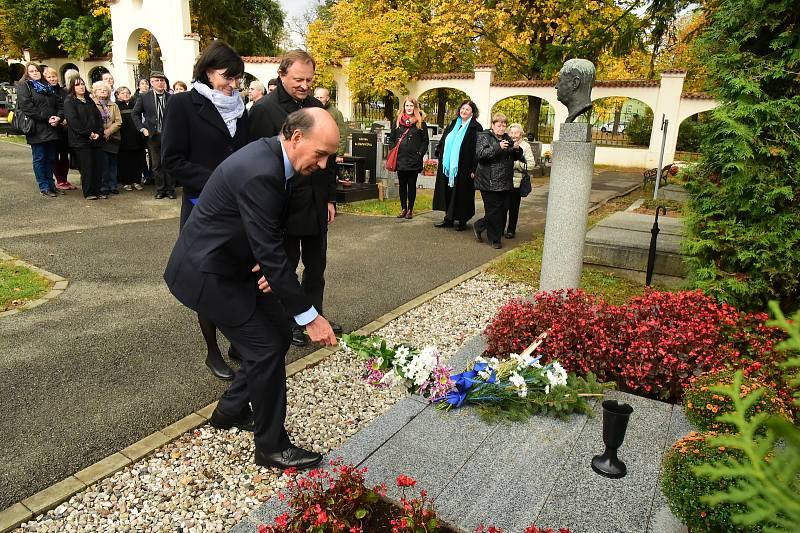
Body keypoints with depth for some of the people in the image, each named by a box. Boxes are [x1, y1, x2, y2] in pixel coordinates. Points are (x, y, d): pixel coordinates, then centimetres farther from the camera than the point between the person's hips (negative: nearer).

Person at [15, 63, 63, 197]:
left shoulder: (48, 86, 20)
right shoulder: (23, 86, 1)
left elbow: (59, 103, 14)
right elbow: (27, 107, -11)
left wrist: (59, 117, -6)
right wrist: (46, 119, -16)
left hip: (51, 129, 6)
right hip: (37, 130, -5)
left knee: (51, 158, 10)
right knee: (39, 159, 0)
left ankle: (51, 185, 18)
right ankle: (44, 188, 3)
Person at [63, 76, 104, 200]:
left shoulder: (89, 101, 19)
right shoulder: (69, 101, 0)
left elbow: (98, 117, 13)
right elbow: (73, 120, -10)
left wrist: (99, 133, -3)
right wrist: (88, 133, -15)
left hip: (95, 139, 6)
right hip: (80, 140, -6)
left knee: (98, 165, 2)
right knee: (87, 167, -5)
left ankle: (97, 191, 10)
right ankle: (88, 193, 3)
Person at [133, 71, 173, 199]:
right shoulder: (145, 97, 4)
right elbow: (135, 113, 10)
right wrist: (142, 128, 1)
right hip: (153, 136, 1)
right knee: (156, 164, 5)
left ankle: (170, 189, 12)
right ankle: (160, 190, 14)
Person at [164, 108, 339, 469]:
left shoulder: (272, 157, 1)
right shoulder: (259, 173, -30)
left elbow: (269, 238, 12)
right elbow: (270, 253, -30)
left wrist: (268, 265, -7)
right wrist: (310, 317, -25)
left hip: (233, 265, 10)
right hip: (208, 274, -10)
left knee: (278, 335, 11)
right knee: (267, 348, -7)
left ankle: (231, 411, 32)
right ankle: (271, 446, 11)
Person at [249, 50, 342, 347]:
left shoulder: (317, 107, 9)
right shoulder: (264, 109, -10)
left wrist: (330, 198, 11)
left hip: (317, 204, 6)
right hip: (284, 206, -6)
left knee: (316, 265, 15)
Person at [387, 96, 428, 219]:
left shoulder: (421, 123, 2)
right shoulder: (398, 121, 9)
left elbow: (425, 141, 2)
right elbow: (391, 138, 13)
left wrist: (420, 154, -8)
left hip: (414, 161, -3)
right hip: (400, 159, 3)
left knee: (412, 185, 5)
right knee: (402, 185, 9)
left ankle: (410, 209, 13)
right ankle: (403, 208, 19)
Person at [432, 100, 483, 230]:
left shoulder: (476, 128, -6)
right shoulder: (453, 124, 13)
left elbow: (477, 150, -12)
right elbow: (443, 142, 21)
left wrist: (474, 169, -17)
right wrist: (440, 154, 11)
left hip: (462, 168, -6)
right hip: (448, 166, 6)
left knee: (461, 194, 0)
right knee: (448, 192, 9)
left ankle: (462, 221, 11)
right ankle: (448, 218, 19)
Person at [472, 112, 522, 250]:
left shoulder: (507, 138, 18)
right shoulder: (484, 137, -2)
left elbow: (516, 157, 24)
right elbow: (480, 154, -17)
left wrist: (517, 149, 1)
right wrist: (498, 148, -25)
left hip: (505, 182, 7)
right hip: (489, 181, -7)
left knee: (503, 209, 7)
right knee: (493, 210, -4)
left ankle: (479, 226, 25)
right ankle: (495, 240, 9)